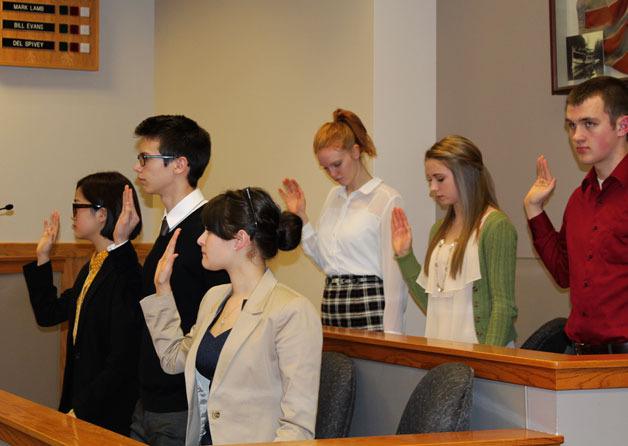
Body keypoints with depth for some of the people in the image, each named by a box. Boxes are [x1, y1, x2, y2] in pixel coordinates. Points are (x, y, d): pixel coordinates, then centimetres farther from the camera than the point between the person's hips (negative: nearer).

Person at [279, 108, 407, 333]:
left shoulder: (387, 199, -8)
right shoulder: (334, 196, 15)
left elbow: (394, 276, -10)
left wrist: (391, 335, -13)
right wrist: (301, 216, 10)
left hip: (369, 306, -6)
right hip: (331, 303, 6)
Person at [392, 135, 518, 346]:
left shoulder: (496, 226, -8)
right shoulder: (440, 229, 14)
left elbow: (503, 305, -12)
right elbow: (430, 304, 13)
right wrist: (405, 257, 8)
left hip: (476, 348, -6)